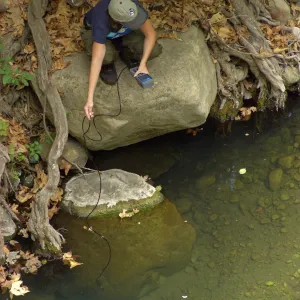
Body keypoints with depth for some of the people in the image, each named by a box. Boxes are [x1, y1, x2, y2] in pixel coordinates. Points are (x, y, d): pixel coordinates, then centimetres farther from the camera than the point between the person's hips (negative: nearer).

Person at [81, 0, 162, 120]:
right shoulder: (101, 22, -44)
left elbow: (151, 34, -20)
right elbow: (96, 61, -45)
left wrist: (143, 64, -27)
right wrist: (90, 99, -49)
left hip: (124, 33, 3)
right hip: (94, 31, -3)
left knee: (154, 50, -21)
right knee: (107, 56, -38)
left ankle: (127, 53, 9)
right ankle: (107, 65, -2)